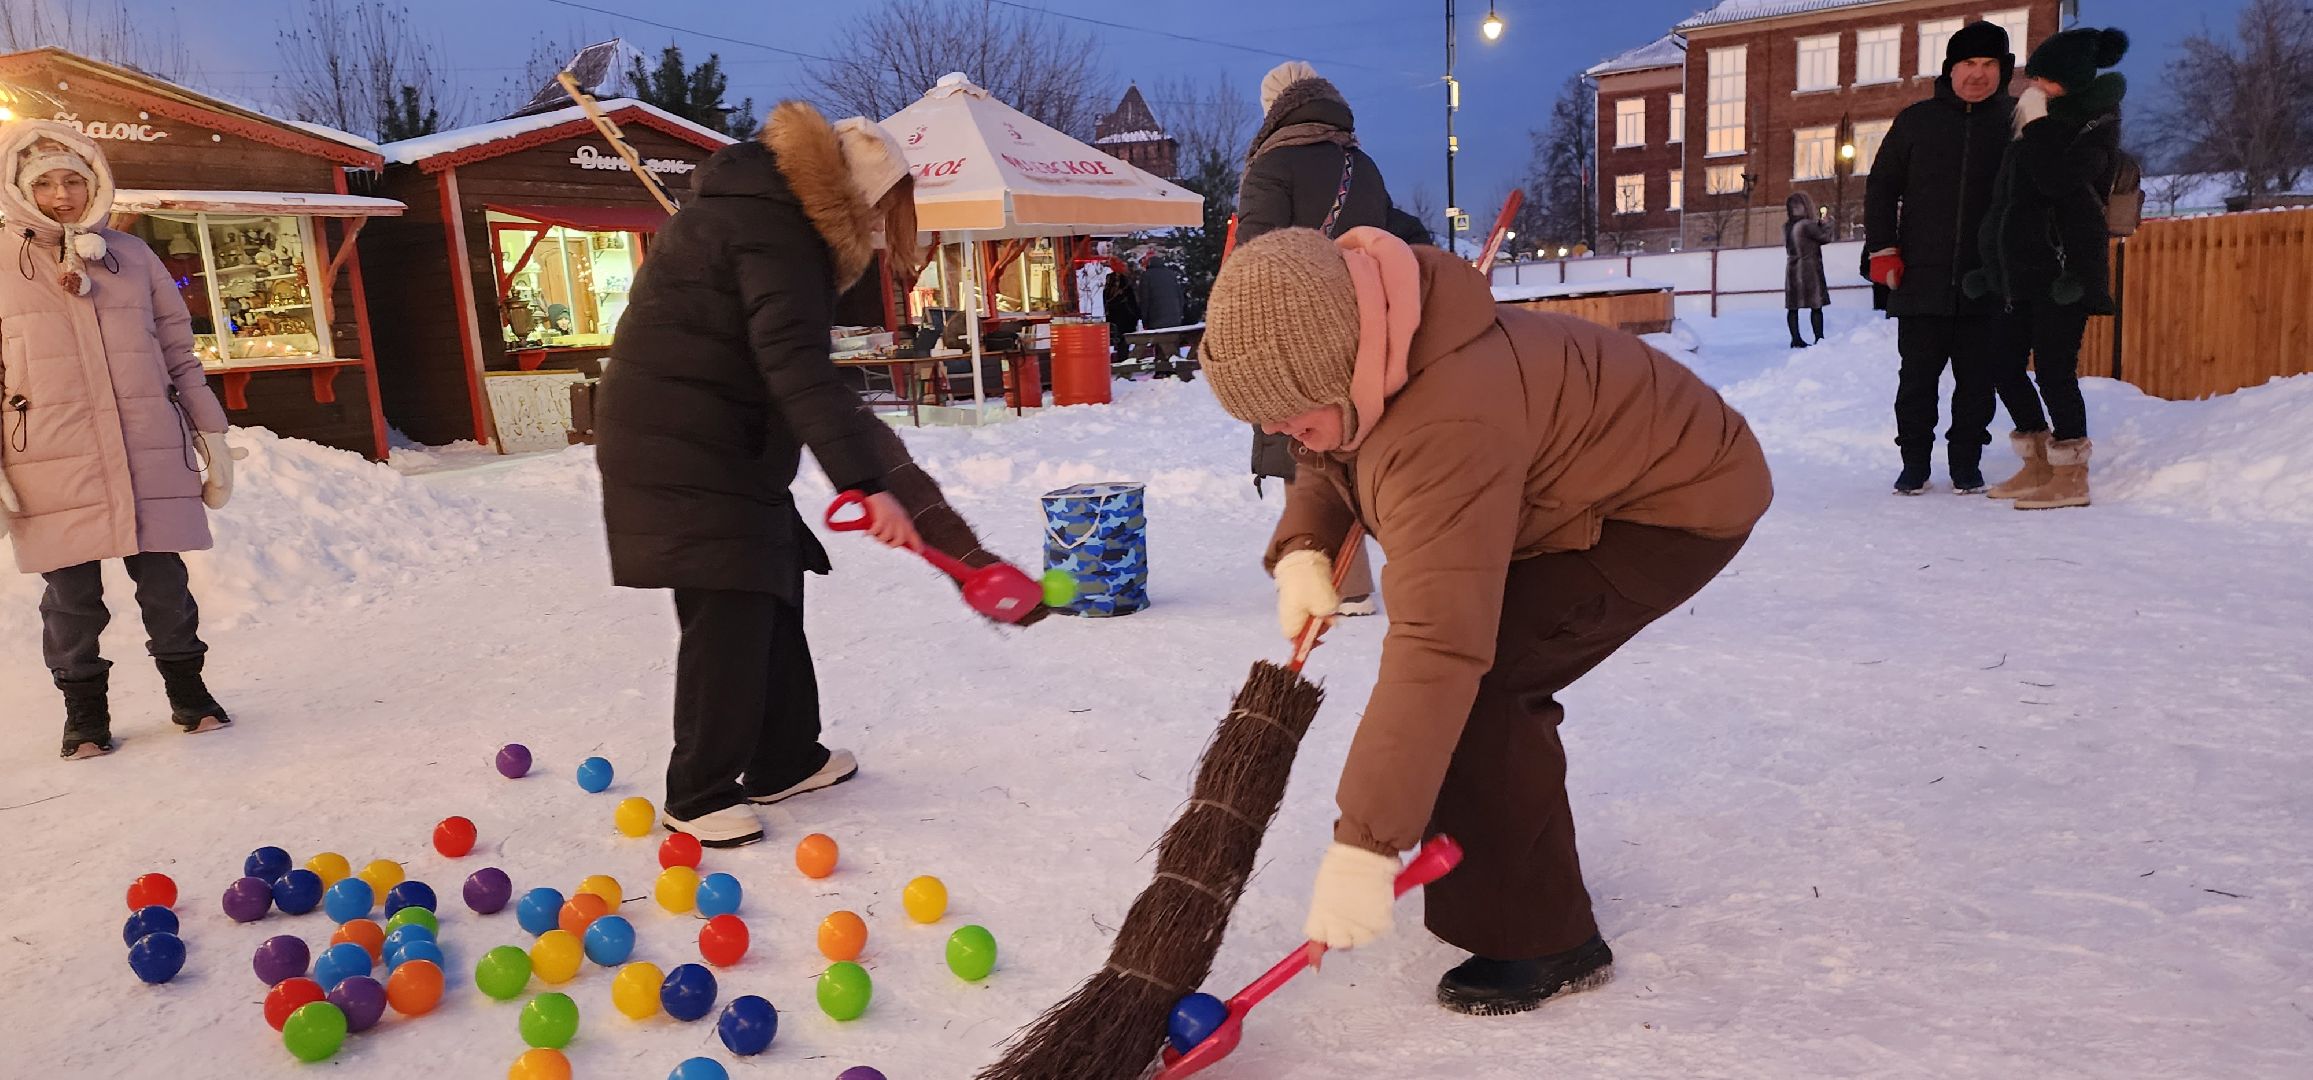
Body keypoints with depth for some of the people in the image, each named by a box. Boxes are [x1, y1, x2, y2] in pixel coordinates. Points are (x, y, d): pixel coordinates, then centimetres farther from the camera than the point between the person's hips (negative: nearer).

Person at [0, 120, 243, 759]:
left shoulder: (132, 256, 11)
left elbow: (179, 355, 13)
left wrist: (211, 435, 10)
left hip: (151, 458, 1)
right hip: (52, 465, -1)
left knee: (165, 584, 6)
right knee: (72, 594, 5)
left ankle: (187, 689, 22)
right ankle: (84, 711, 19)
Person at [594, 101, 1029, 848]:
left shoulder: (769, 210, 15)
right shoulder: (773, 229, -18)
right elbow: (795, 365, -31)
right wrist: (864, 479, -37)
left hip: (710, 441, 11)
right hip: (682, 446, -10)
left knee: (770, 592, 13)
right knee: (730, 609, -9)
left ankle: (783, 760, 22)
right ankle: (699, 796, 1)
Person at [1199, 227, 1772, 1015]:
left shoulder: (1446, 434, -40)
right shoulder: (1362, 373, -9)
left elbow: (1438, 649, -44)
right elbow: (1326, 466, 11)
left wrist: (1364, 846, -42)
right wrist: (1302, 549, -13)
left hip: (1681, 503, -10)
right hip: (1598, 479, 10)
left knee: (1480, 682, -22)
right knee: (1478, 664, 10)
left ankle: (1541, 943, -7)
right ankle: (1498, 877, 31)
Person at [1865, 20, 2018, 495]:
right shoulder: (1917, 120, 6)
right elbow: (1882, 186, 9)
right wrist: (1883, 250, 0)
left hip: (1988, 282, 0)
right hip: (1922, 278, 0)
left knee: (1978, 377, 5)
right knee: (1917, 375, 4)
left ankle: (1966, 463, 18)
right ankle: (1915, 462, 16)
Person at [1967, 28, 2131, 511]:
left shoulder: (2096, 123, -6)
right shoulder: (2049, 119, 18)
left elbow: (2060, 180, -24)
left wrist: (2036, 122, -16)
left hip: (2061, 271, -9)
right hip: (2020, 267, 9)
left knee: (2053, 370, -8)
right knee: (2004, 365, 9)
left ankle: (2071, 477, 1)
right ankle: (2038, 465, 21)